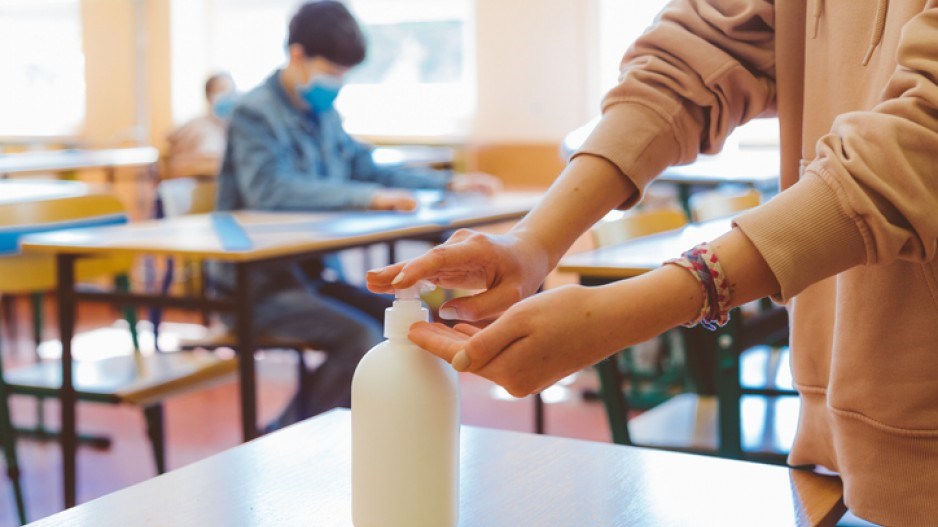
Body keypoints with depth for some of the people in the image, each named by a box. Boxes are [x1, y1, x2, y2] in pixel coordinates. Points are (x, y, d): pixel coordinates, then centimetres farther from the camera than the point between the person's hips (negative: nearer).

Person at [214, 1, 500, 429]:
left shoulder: (323, 114, 11)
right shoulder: (255, 113, -13)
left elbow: (366, 169, 23)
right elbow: (267, 188, -30)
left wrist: (448, 182, 12)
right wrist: (366, 197, -37)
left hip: (311, 272, 8)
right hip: (259, 284, -8)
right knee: (362, 339, -25)